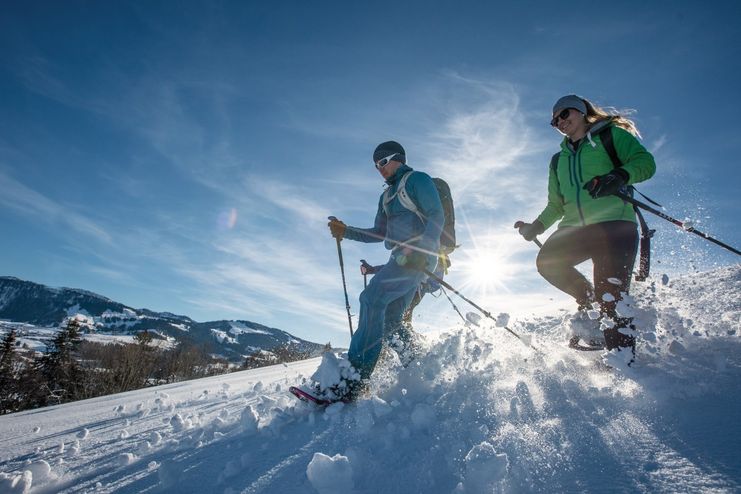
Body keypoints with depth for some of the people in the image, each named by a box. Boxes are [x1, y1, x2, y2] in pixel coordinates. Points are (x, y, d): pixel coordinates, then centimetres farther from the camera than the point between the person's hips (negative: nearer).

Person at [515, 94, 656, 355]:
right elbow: (556, 205, 26)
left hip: (614, 223, -6)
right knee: (547, 261, -17)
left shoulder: (611, 135, 10)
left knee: (611, 296, -17)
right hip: (576, 227, 6)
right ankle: (590, 301, 4)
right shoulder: (559, 160, 25)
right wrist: (537, 226, 11)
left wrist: (619, 176, -24)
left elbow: (645, 162, -4)